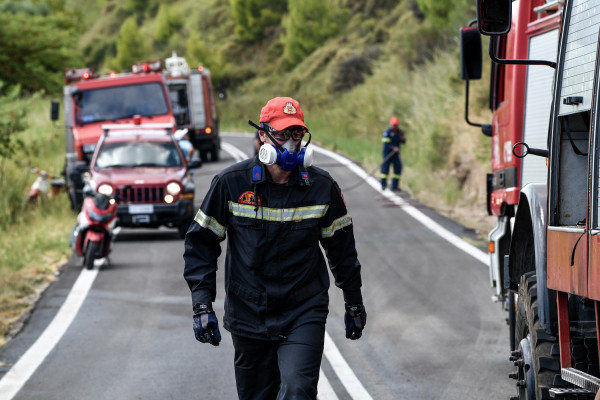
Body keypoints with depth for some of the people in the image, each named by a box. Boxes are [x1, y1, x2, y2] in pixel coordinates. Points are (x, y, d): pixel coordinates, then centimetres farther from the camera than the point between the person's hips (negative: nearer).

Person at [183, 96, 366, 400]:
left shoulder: (322, 187, -1)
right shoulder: (230, 184, -6)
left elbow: (341, 248, 12)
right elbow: (200, 242, 2)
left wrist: (354, 304, 19)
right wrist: (202, 305, -6)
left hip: (304, 316, -1)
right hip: (248, 316, 1)